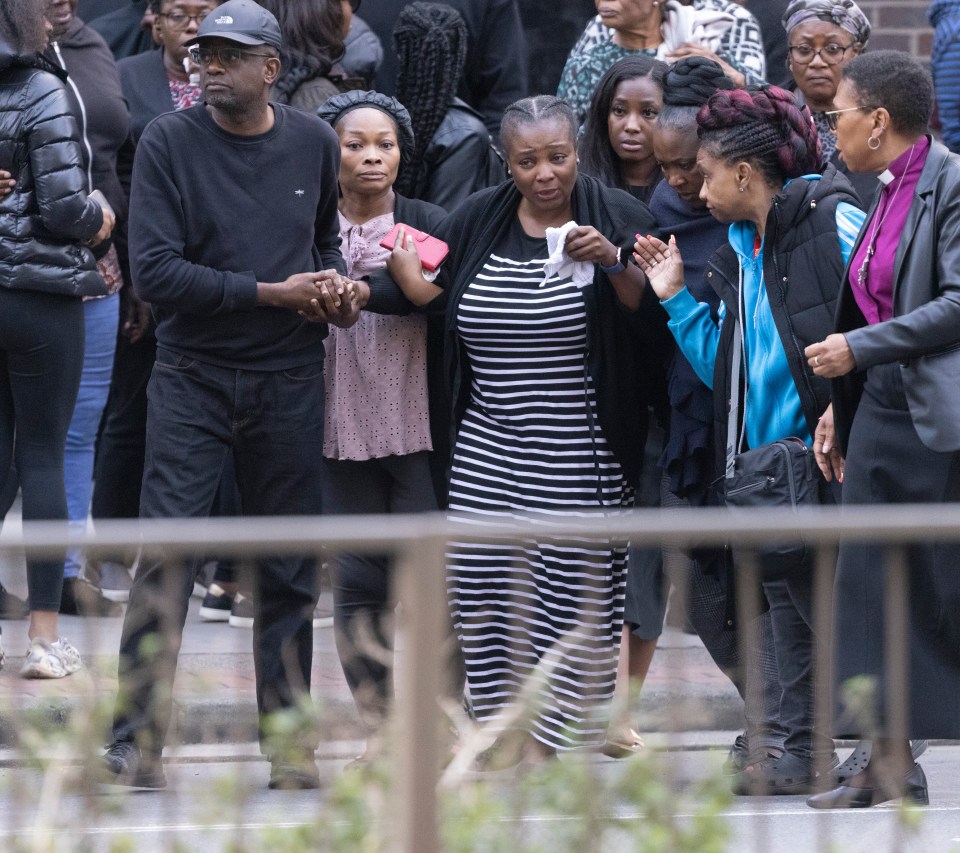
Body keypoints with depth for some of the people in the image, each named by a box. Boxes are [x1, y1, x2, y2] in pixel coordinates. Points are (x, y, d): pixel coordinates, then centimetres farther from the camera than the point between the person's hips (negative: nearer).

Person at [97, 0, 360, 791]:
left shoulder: (314, 142, 5)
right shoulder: (168, 142, -6)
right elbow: (156, 271, -14)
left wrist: (333, 280, 0)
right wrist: (273, 293, -15)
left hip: (289, 381, 3)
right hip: (192, 377, -3)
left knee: (289, 570, 6)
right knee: (166, 559, -8)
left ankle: (289, 743, 13)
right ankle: (137, 741, -5)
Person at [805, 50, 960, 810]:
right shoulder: (889, 192, 14)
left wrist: (858, 349, -16)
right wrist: (842, 409, 17)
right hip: (883, 414, 9)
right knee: (872, 583, 5)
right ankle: (890, 763, 8)